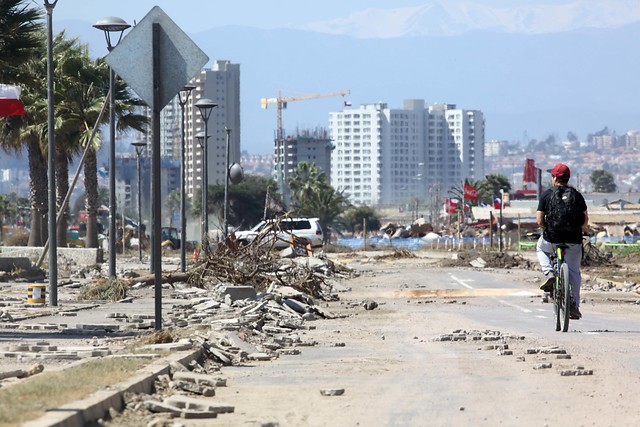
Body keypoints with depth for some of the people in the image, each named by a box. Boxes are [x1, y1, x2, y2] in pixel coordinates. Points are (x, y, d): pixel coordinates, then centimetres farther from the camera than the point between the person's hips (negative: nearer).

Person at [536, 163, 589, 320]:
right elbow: (585, 218, 1)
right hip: (573, 242, 1)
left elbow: (539, 220, -7)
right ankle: (574, 305, 8)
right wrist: (582, 228, 23)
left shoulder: (546, 195, -3)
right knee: (573, 272, 14)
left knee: (540, 248, 32)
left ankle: (549, 274, 9)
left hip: (551, 240, -1)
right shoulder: (577, 195, 1)